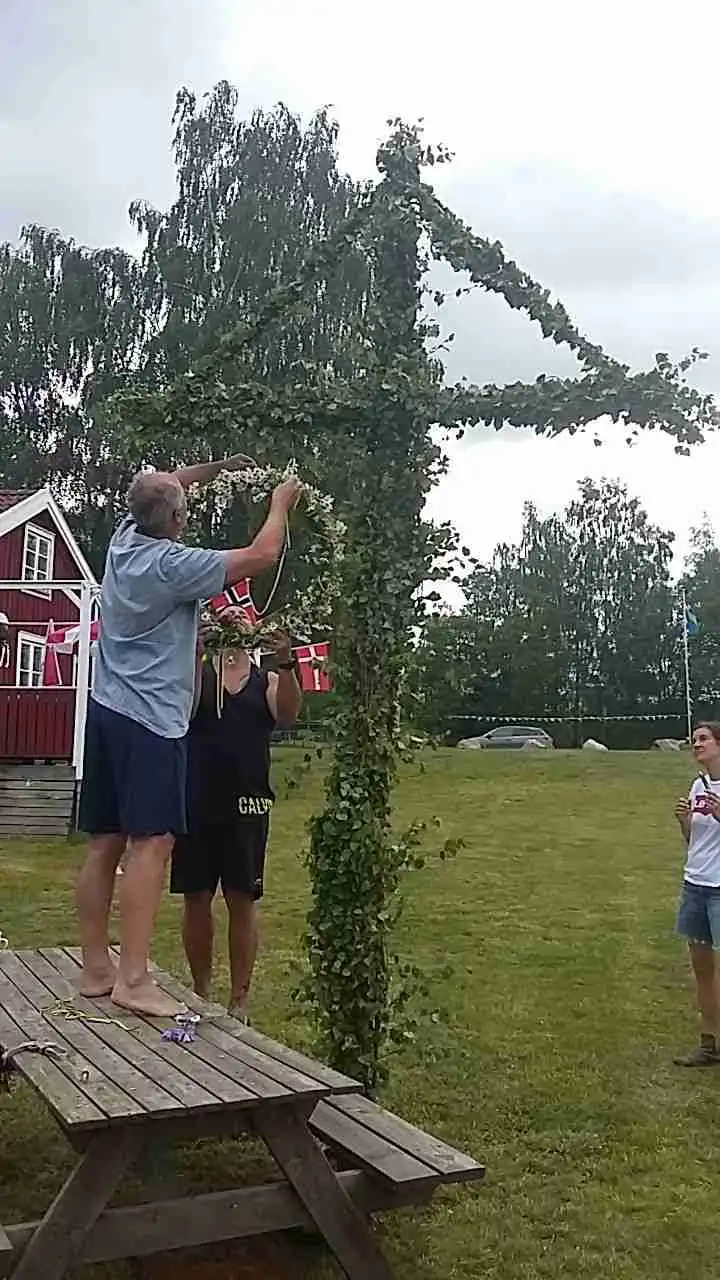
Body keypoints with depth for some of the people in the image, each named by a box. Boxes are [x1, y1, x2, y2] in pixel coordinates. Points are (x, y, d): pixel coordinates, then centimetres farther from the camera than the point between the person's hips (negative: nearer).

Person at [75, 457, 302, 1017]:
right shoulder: (172, 565, -15)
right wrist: (282, 501, 5)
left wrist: (216, 468, 25)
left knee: (105, 843, 8)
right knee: (151, 842, -11)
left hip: (107, 712, 9)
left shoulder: (124, 539, 7)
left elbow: (160, 486, 29)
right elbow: (263, 555, -11)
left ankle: (95, 967, 13)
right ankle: (133, 978, -15)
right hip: (150, 721, -9)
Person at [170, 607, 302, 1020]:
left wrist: (285, 663, -29)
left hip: (247, 806, 0)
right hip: (197, 803, 0)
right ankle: (201, 993, 22)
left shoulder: (267, 681, 7)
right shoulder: (198, 672, 5)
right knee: (197, 898, 6)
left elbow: (287, 715, -12)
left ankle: (240, 999, 16)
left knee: (243, 900, 5)